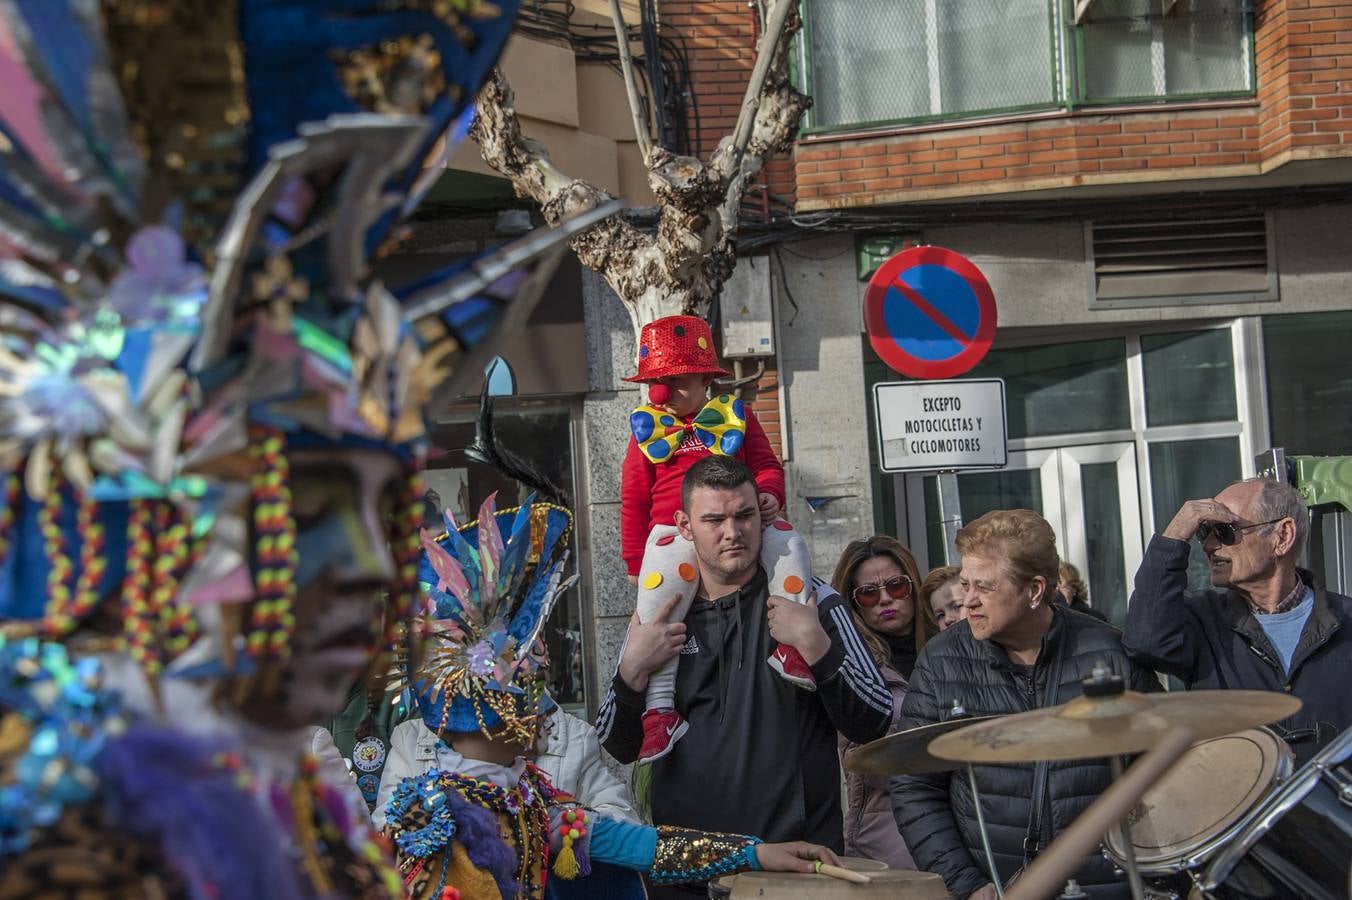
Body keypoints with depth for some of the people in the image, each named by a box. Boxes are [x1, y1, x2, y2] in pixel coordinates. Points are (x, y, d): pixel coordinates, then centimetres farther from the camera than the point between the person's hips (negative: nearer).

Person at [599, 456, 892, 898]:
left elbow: (873, 724, -7)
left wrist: (814, 644, -21)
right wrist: (633, 670, -11)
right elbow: (620, 748, 6)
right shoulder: (659, 616, 4)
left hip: (798, 857, -2)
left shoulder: (811, 600, -3)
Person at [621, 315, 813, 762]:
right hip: (675, 533, -1)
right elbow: (634, 497, 13)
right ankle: (660, 710, -30)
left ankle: (789, 642, -27)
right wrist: (635, 560, 6)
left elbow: (766, 465, 15)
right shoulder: (649, 429, 14)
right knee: (656, 602, -28)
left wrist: (768, 493, -11)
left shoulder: (735, 416, 15)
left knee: (788, 543, -27)